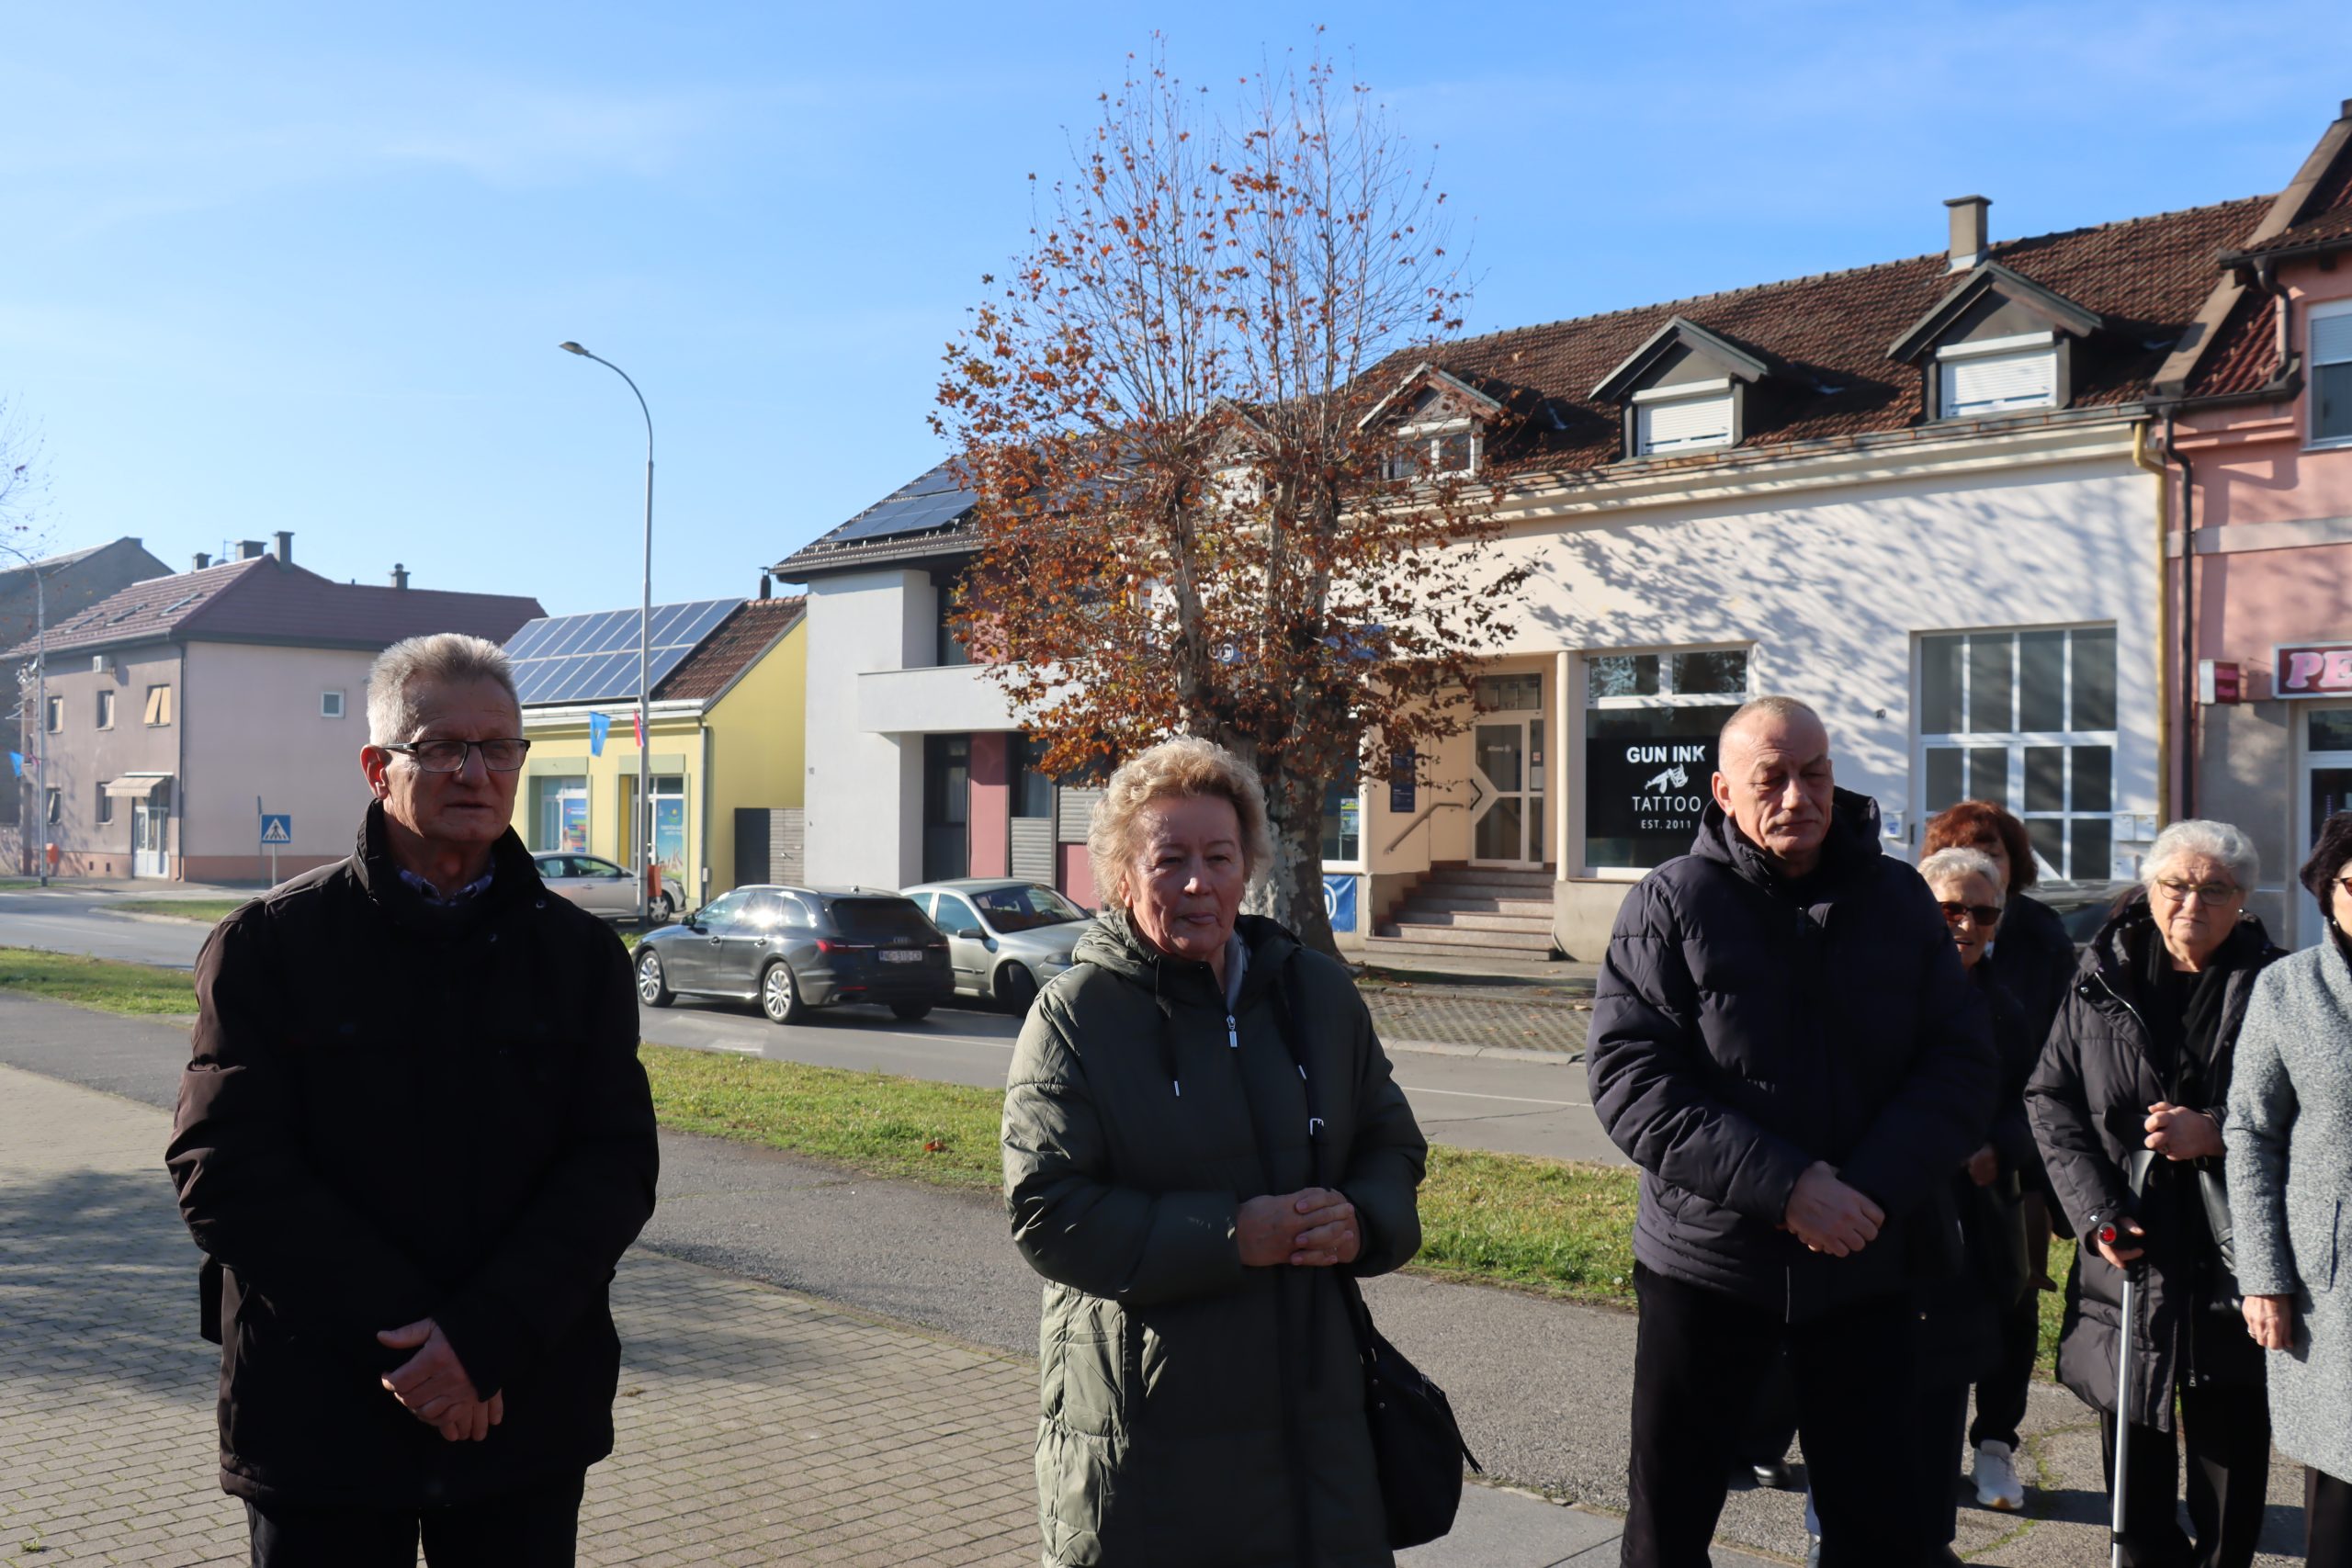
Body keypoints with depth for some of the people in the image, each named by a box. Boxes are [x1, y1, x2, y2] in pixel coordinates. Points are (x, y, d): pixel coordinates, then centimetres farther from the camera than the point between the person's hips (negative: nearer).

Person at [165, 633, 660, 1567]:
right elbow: (226, 1169, -10)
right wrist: (406, 1339, -16)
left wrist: (487, 1337, -17)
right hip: (318, 1420, -1)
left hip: (529, 1412, 2)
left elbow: (616, 1165, -4)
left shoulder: (580, 954, 3)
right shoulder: (269, 946, -2)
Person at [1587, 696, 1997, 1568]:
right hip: (1706, 1264, -2)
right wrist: (1784, 1187, -22)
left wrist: (1874, 1189, -17)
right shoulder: (1671, 905, -6)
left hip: (1864, 1267, 2)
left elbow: (1960, 1067, 0)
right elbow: (1627, 1077, -14)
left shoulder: (1900, 900, 3)